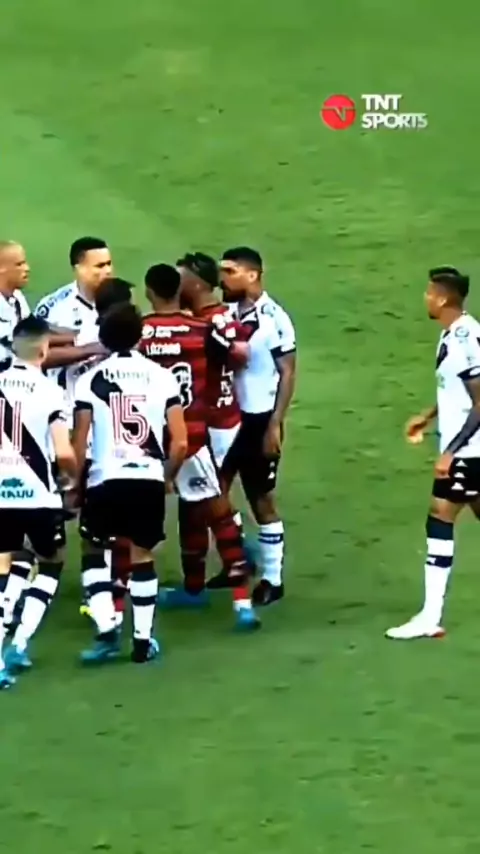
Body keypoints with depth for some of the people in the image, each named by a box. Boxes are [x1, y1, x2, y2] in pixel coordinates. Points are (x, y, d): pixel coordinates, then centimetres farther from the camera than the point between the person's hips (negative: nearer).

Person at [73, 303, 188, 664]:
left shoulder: (90, 380, -1)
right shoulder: (162, 377, 3)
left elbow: (79, 444, -3)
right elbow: (180, 443, 0)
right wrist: (167, 475, 18)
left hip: (106, 480, -1)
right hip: (149, 479, 2)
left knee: (96, 554, 16)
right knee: (142, 557, 16)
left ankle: (107, 631, 0)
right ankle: (143, 640, 16)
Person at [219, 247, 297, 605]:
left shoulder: (274, 319, -14)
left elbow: (288, 374, -12)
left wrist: (275, 424, -14)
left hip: (259, 420, -6)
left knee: (262, 499, 3)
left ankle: (273, 579, 14)